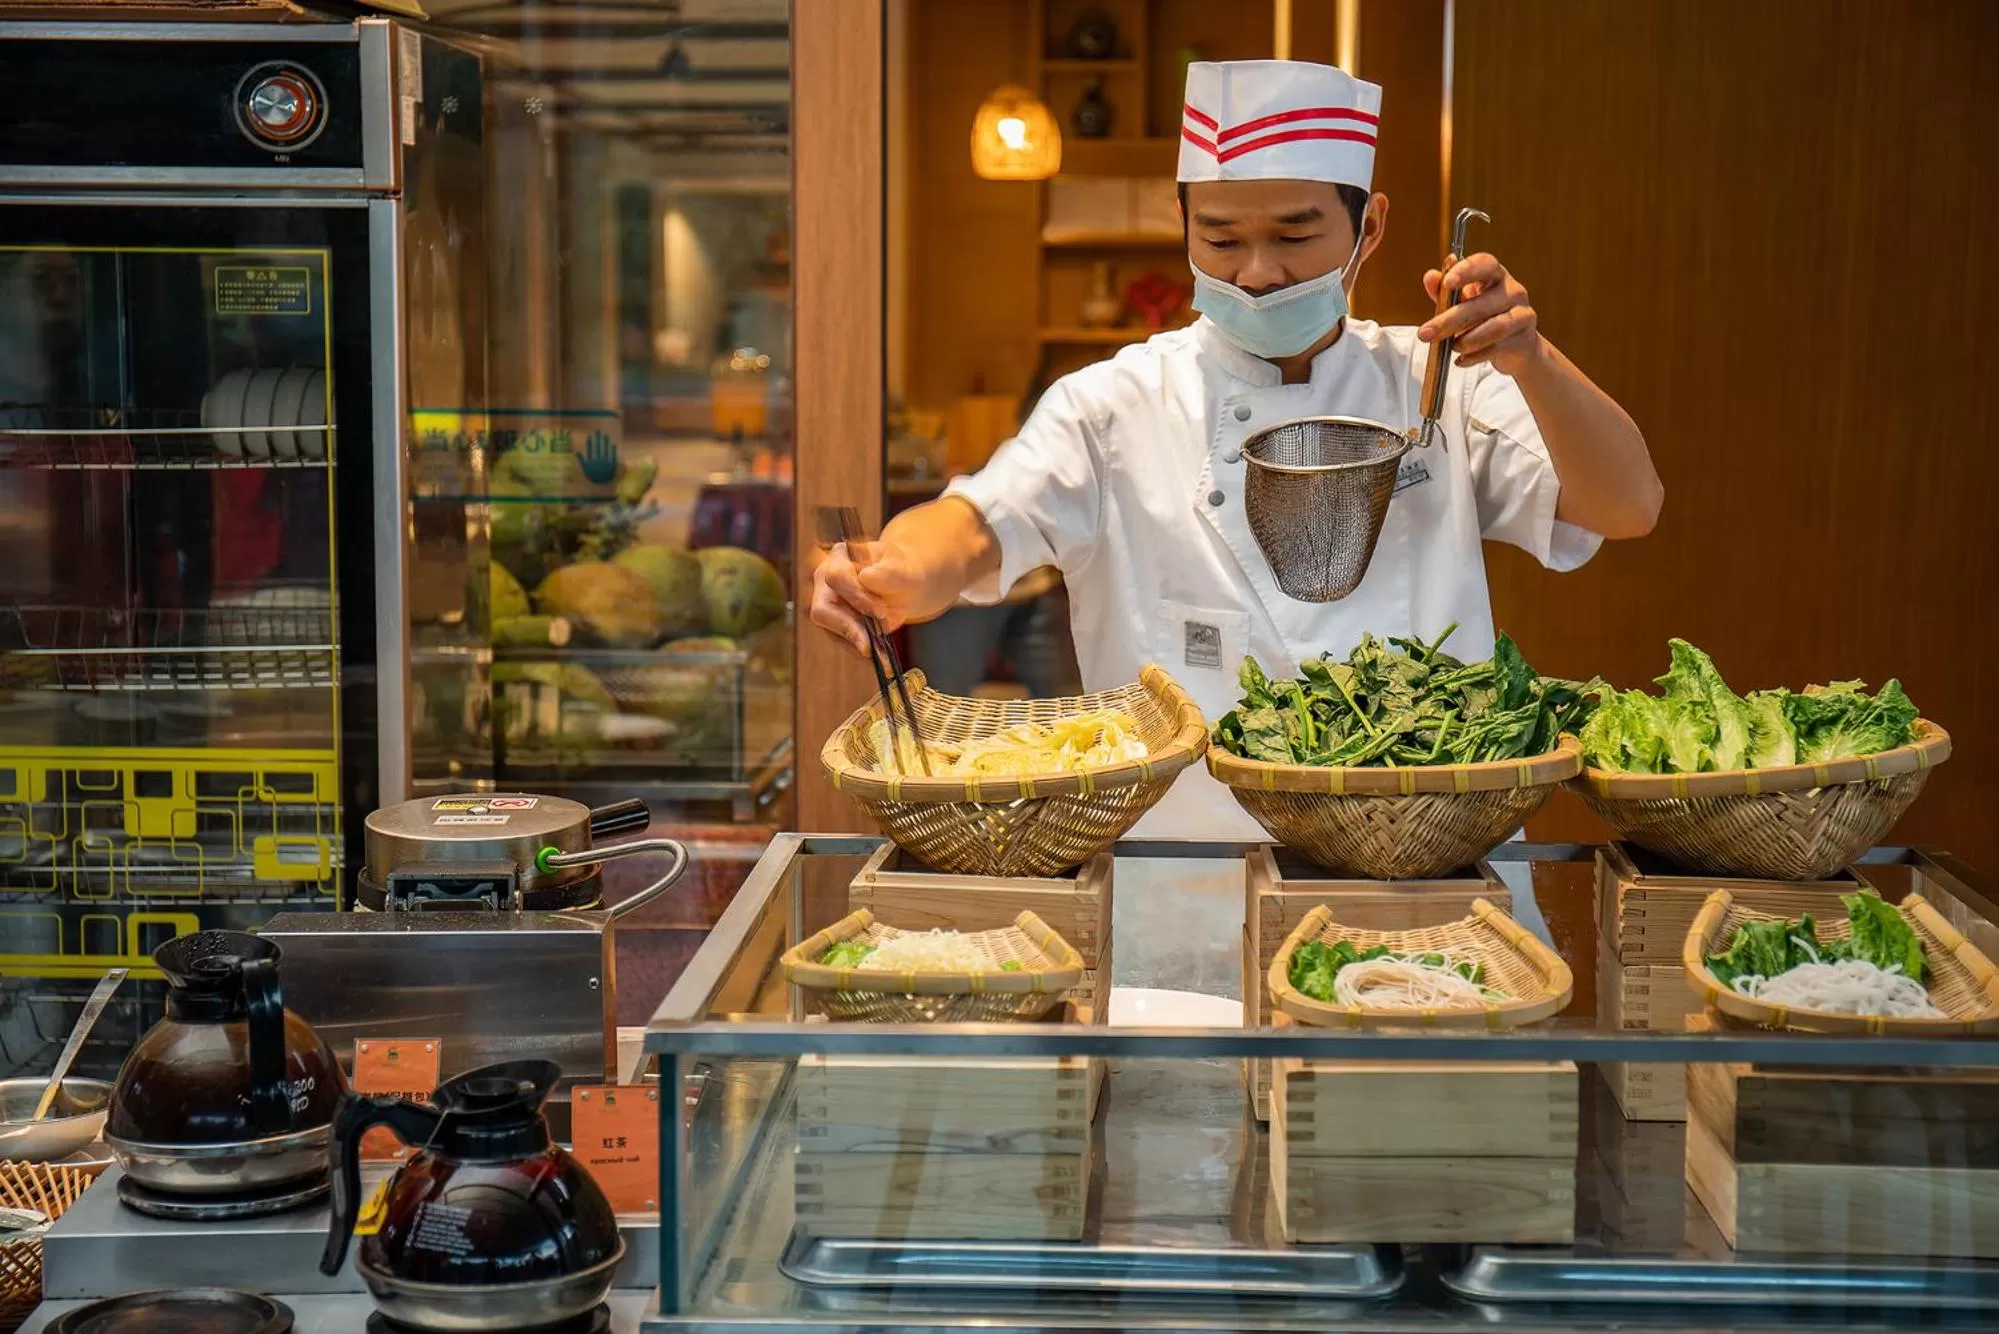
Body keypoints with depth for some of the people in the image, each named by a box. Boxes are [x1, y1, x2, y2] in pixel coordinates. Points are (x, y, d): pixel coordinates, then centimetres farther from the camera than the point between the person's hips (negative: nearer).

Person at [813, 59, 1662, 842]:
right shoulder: (1115, 406, 6)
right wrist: (895, 577, -33)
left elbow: (1628, 508, 2)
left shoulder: (1439, 388, 11)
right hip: (1178, 866, -2)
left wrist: (1530, 359, -16)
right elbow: (981, 525, -10)